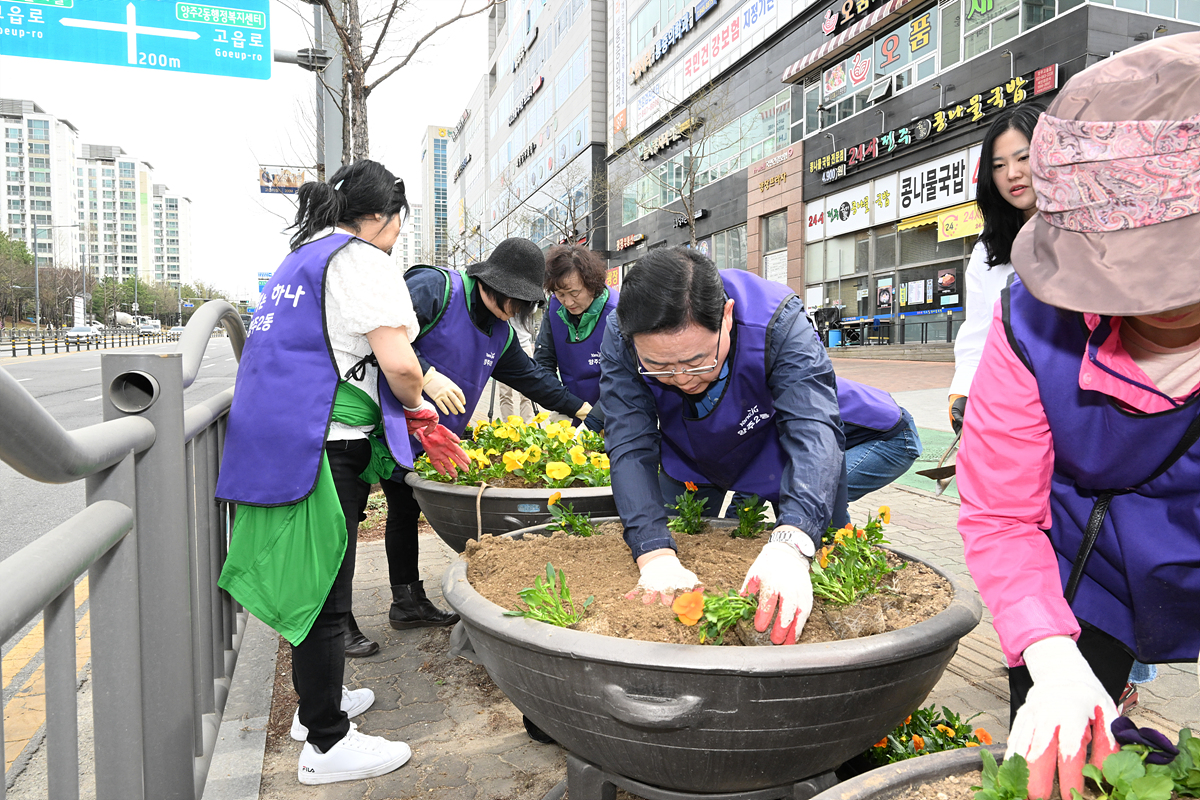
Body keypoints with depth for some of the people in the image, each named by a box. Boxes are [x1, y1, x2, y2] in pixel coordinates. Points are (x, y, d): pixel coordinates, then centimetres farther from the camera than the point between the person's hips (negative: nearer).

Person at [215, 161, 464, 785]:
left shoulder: (301, 258, 21)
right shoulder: (361, 259, -9)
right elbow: (399, 364, -21)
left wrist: (411, 423, 23)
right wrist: (416, 406, 3)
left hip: (278, 443, 10)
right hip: (321, 448, -10)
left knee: (309, 584, 20)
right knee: (325, 594, 0)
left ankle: (315, 703, 37)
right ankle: (326, 744, 14)